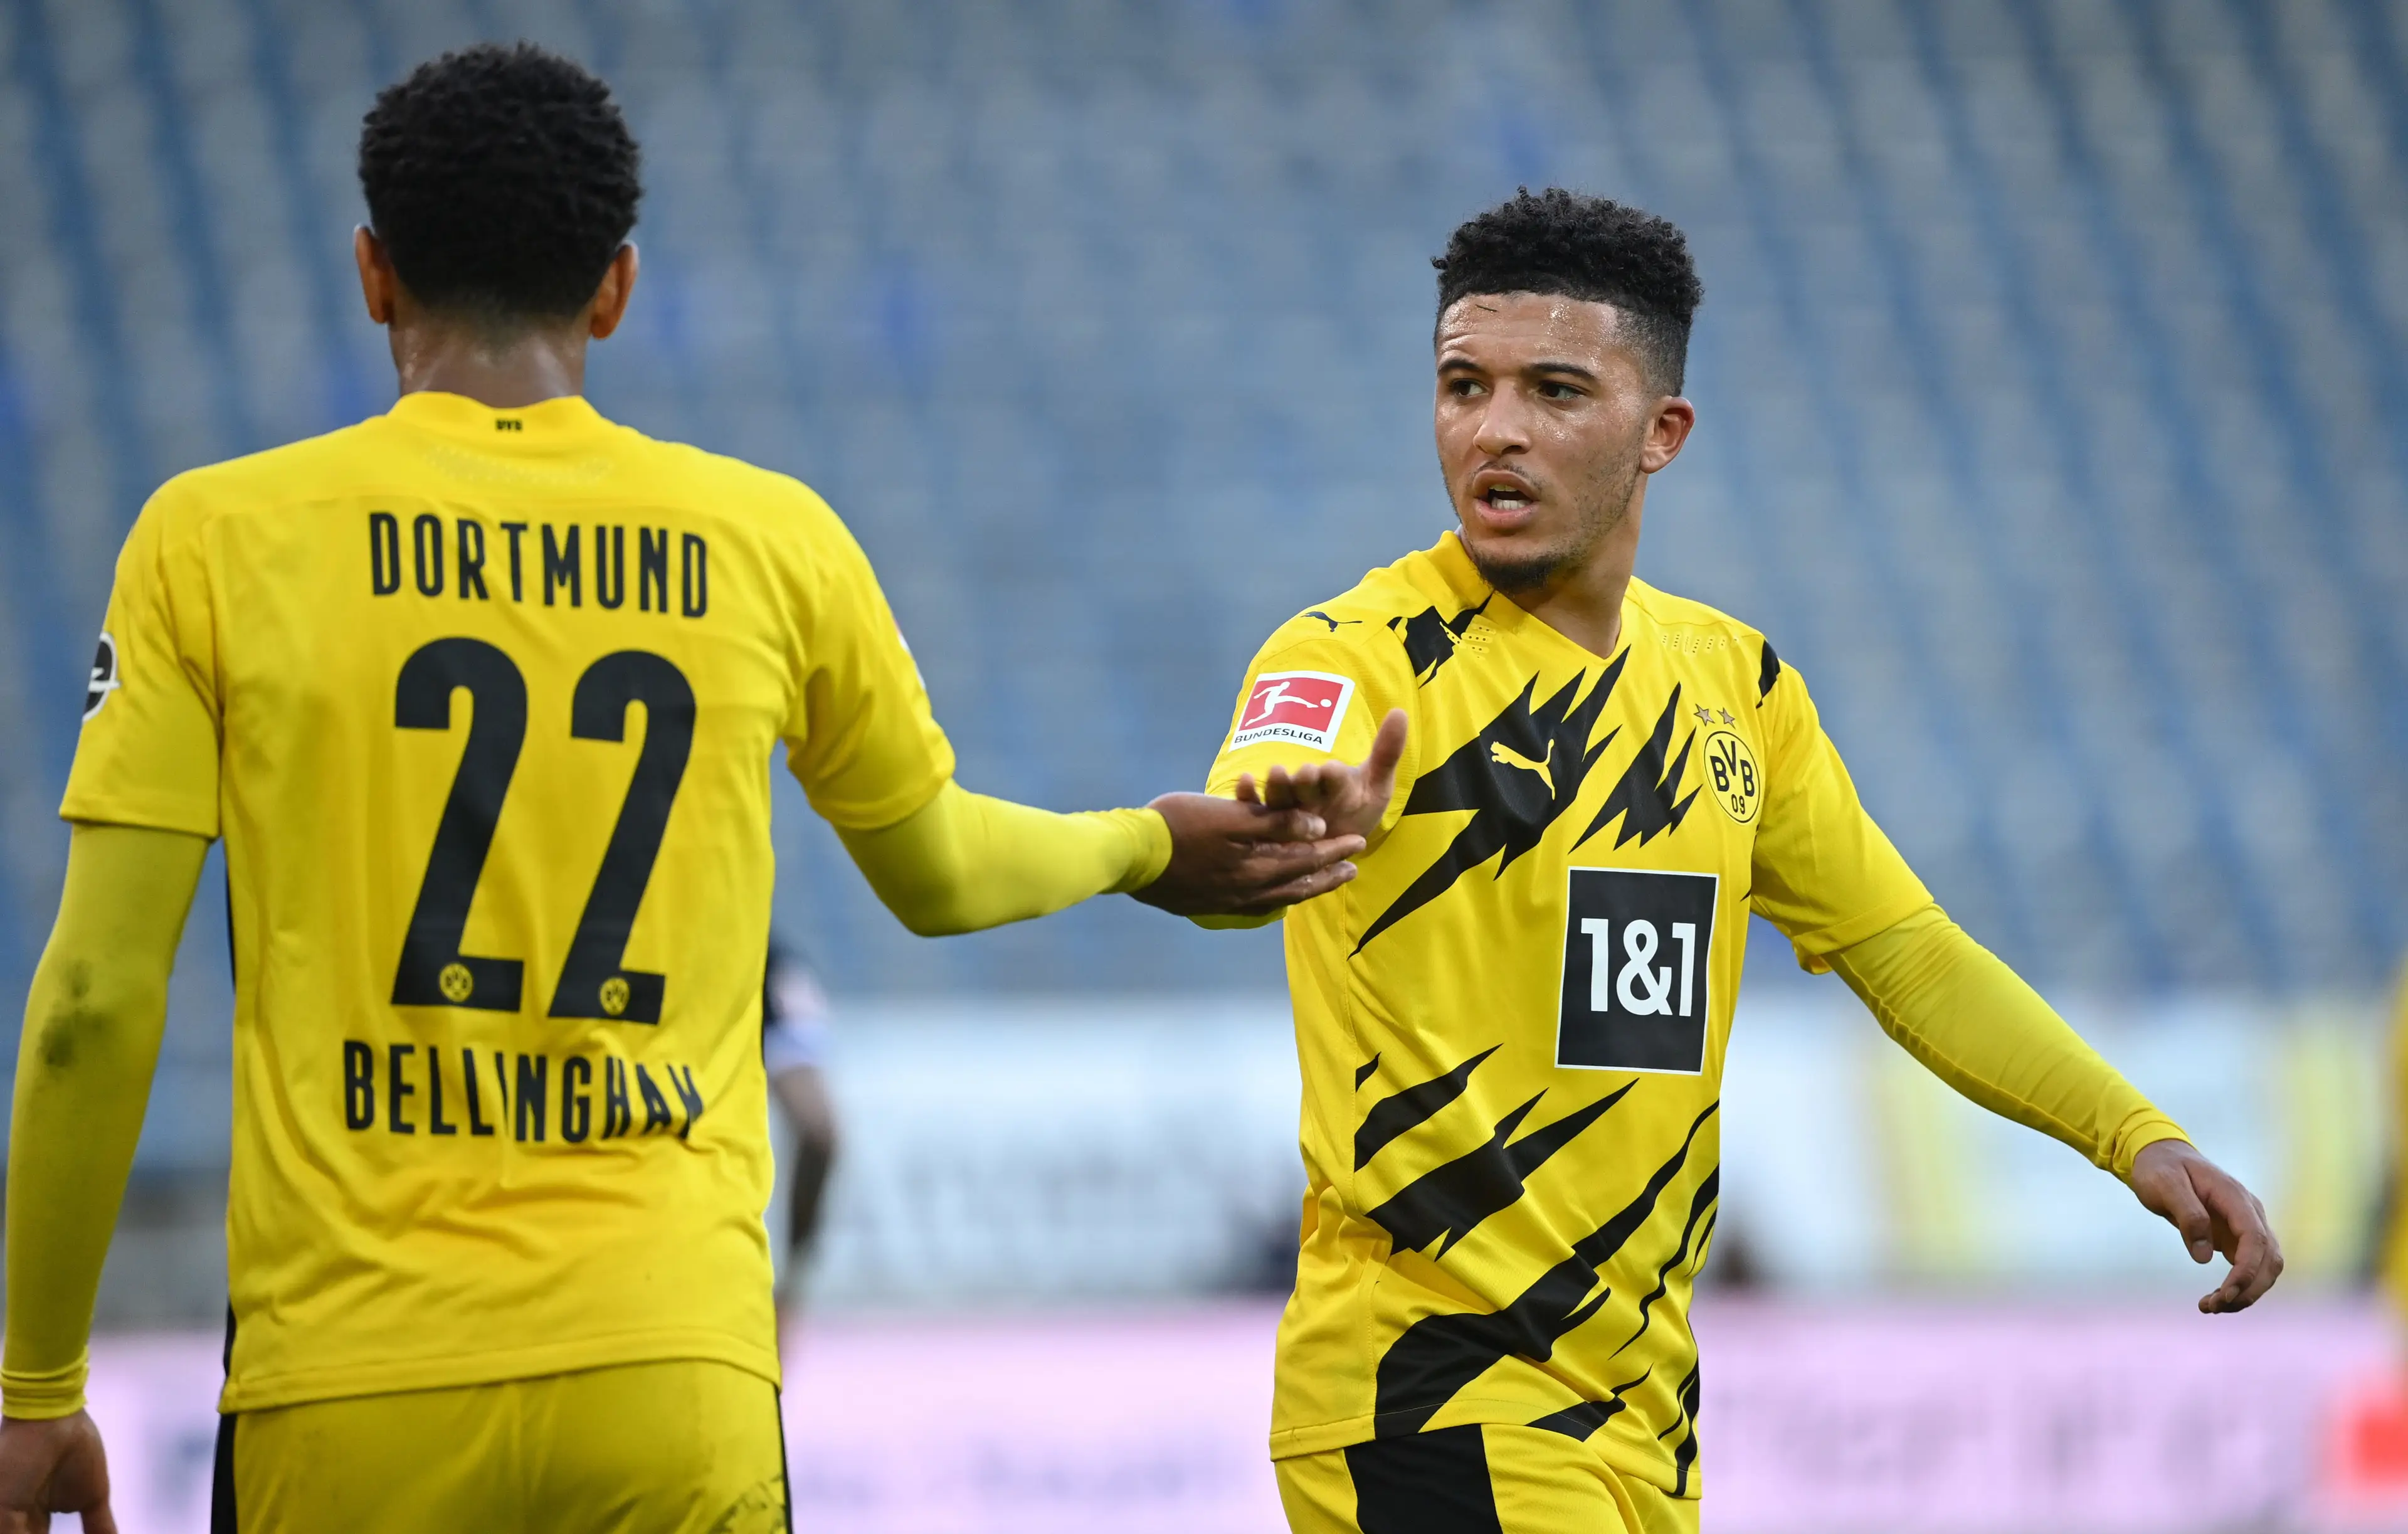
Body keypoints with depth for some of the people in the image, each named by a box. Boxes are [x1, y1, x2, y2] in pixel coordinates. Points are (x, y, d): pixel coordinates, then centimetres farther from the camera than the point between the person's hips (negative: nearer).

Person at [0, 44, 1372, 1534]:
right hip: (673, 1374, 2)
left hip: (345, 1390, -2)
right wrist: (1143, 846, 46)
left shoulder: (218, 535, 1)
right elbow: (936, 872, 25)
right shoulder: (772, 541, 7)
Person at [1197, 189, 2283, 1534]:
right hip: (1432, 1409, -7)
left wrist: (2137, 1136, 4)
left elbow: (1907, 953, 17)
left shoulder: (1733, 679, 9)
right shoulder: (1360, 655, -11)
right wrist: (1293, 822, -56)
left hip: (1643, 1412, 7)